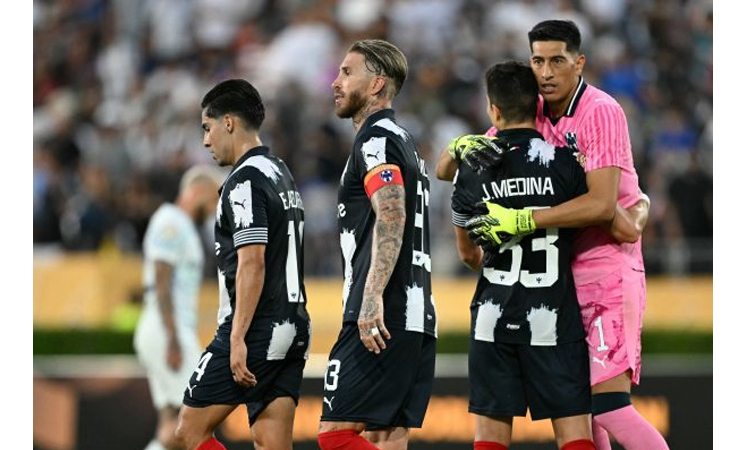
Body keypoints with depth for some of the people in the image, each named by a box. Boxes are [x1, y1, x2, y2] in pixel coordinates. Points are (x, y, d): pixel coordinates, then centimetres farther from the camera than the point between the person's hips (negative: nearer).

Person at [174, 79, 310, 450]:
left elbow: (252, 263, -19)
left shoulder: (245, 180, -11)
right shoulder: (282, 175, 19)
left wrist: (238, 338, -22)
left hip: (256, 330, -9)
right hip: (292, 327, 9)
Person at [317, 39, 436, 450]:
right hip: (416, 319, 10)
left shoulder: (376, 138, -7)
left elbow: (391, 217, -21)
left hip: (381, 321, -10)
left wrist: (373, 297, -30)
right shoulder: (403, 141, 24)